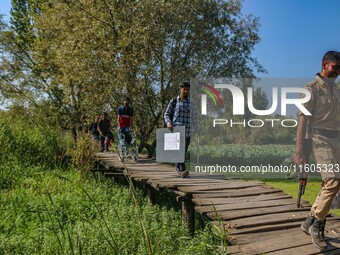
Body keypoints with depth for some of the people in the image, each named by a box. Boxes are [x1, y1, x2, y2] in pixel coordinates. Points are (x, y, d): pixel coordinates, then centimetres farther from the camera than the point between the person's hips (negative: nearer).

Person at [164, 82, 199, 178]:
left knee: (184, 150, 6)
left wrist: (197, 130, 9)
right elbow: (166, 114, 10)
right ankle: (182, 170, -23)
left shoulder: (191, 103, 11)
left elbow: (194, 117, 14)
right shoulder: (173, 101, 6)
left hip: (187, 131, 3)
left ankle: (178, 168, 24)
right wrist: (168, 123, -8)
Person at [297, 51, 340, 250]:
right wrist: (300, 151, -18)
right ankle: (316, 224, 0)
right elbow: (303, 120, -11)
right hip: (322, 138, -7)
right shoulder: (313, 88, -5)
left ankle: (312, 221, 19)